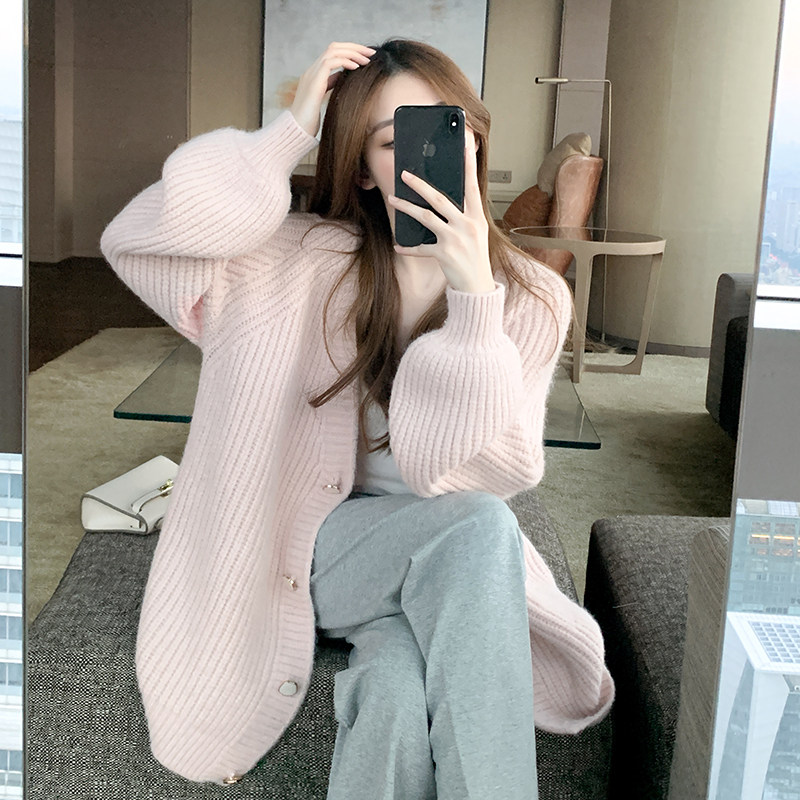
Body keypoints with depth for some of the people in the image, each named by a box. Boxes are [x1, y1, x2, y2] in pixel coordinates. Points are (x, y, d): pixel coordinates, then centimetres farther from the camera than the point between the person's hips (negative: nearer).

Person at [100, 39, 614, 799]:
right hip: (313, 549, -1)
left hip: (455, 569, 2)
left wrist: (472, 294, -27)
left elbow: (482, 469, -16)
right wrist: (293, 131, -18)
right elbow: (137, 242, -20)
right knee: (476, 527, -33)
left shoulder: (531, 300, -4)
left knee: (401, 688, -34)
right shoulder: (316, 261, -7)